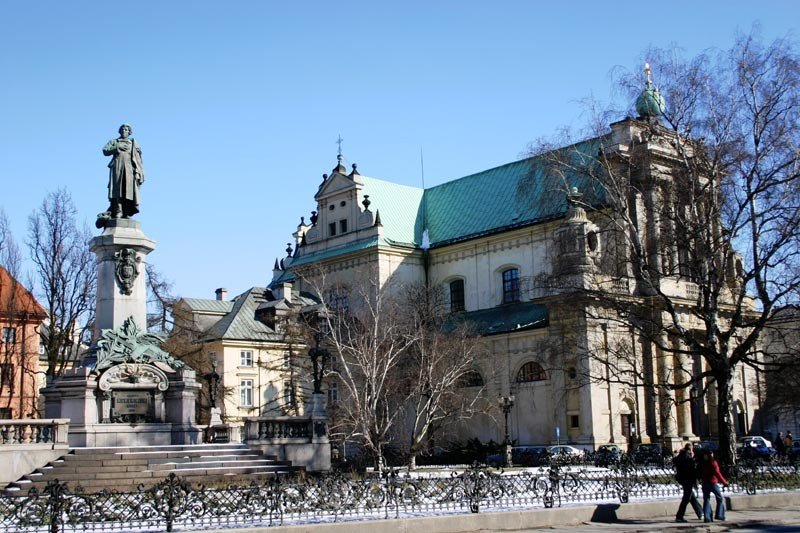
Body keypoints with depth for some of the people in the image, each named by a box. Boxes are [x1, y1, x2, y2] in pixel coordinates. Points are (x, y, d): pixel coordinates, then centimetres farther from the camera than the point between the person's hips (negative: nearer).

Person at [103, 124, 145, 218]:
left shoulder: (133, 143, 24)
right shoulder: (114, 142, 24)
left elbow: (138, 158, 14)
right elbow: (105, 151, 8)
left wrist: (139, 171, 1)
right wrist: (117, 147, -2)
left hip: (129, 168, 0)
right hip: (117, 167, 0)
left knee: (129, 189, -11)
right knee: (117, 188, -13)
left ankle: (127, 213, -16)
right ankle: (118, 212, -21)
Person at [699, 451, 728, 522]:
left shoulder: (702, 463, 7)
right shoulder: (713, 462, -8)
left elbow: (700, 474, 9)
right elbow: (717, 473, -13)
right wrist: (724, 482, -7)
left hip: (705, 483, 5)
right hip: (713, 483, -5)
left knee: (706, 499, 5)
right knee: (720, 498, 10)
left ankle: (706, 517, -3)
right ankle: (719, 514, 3)